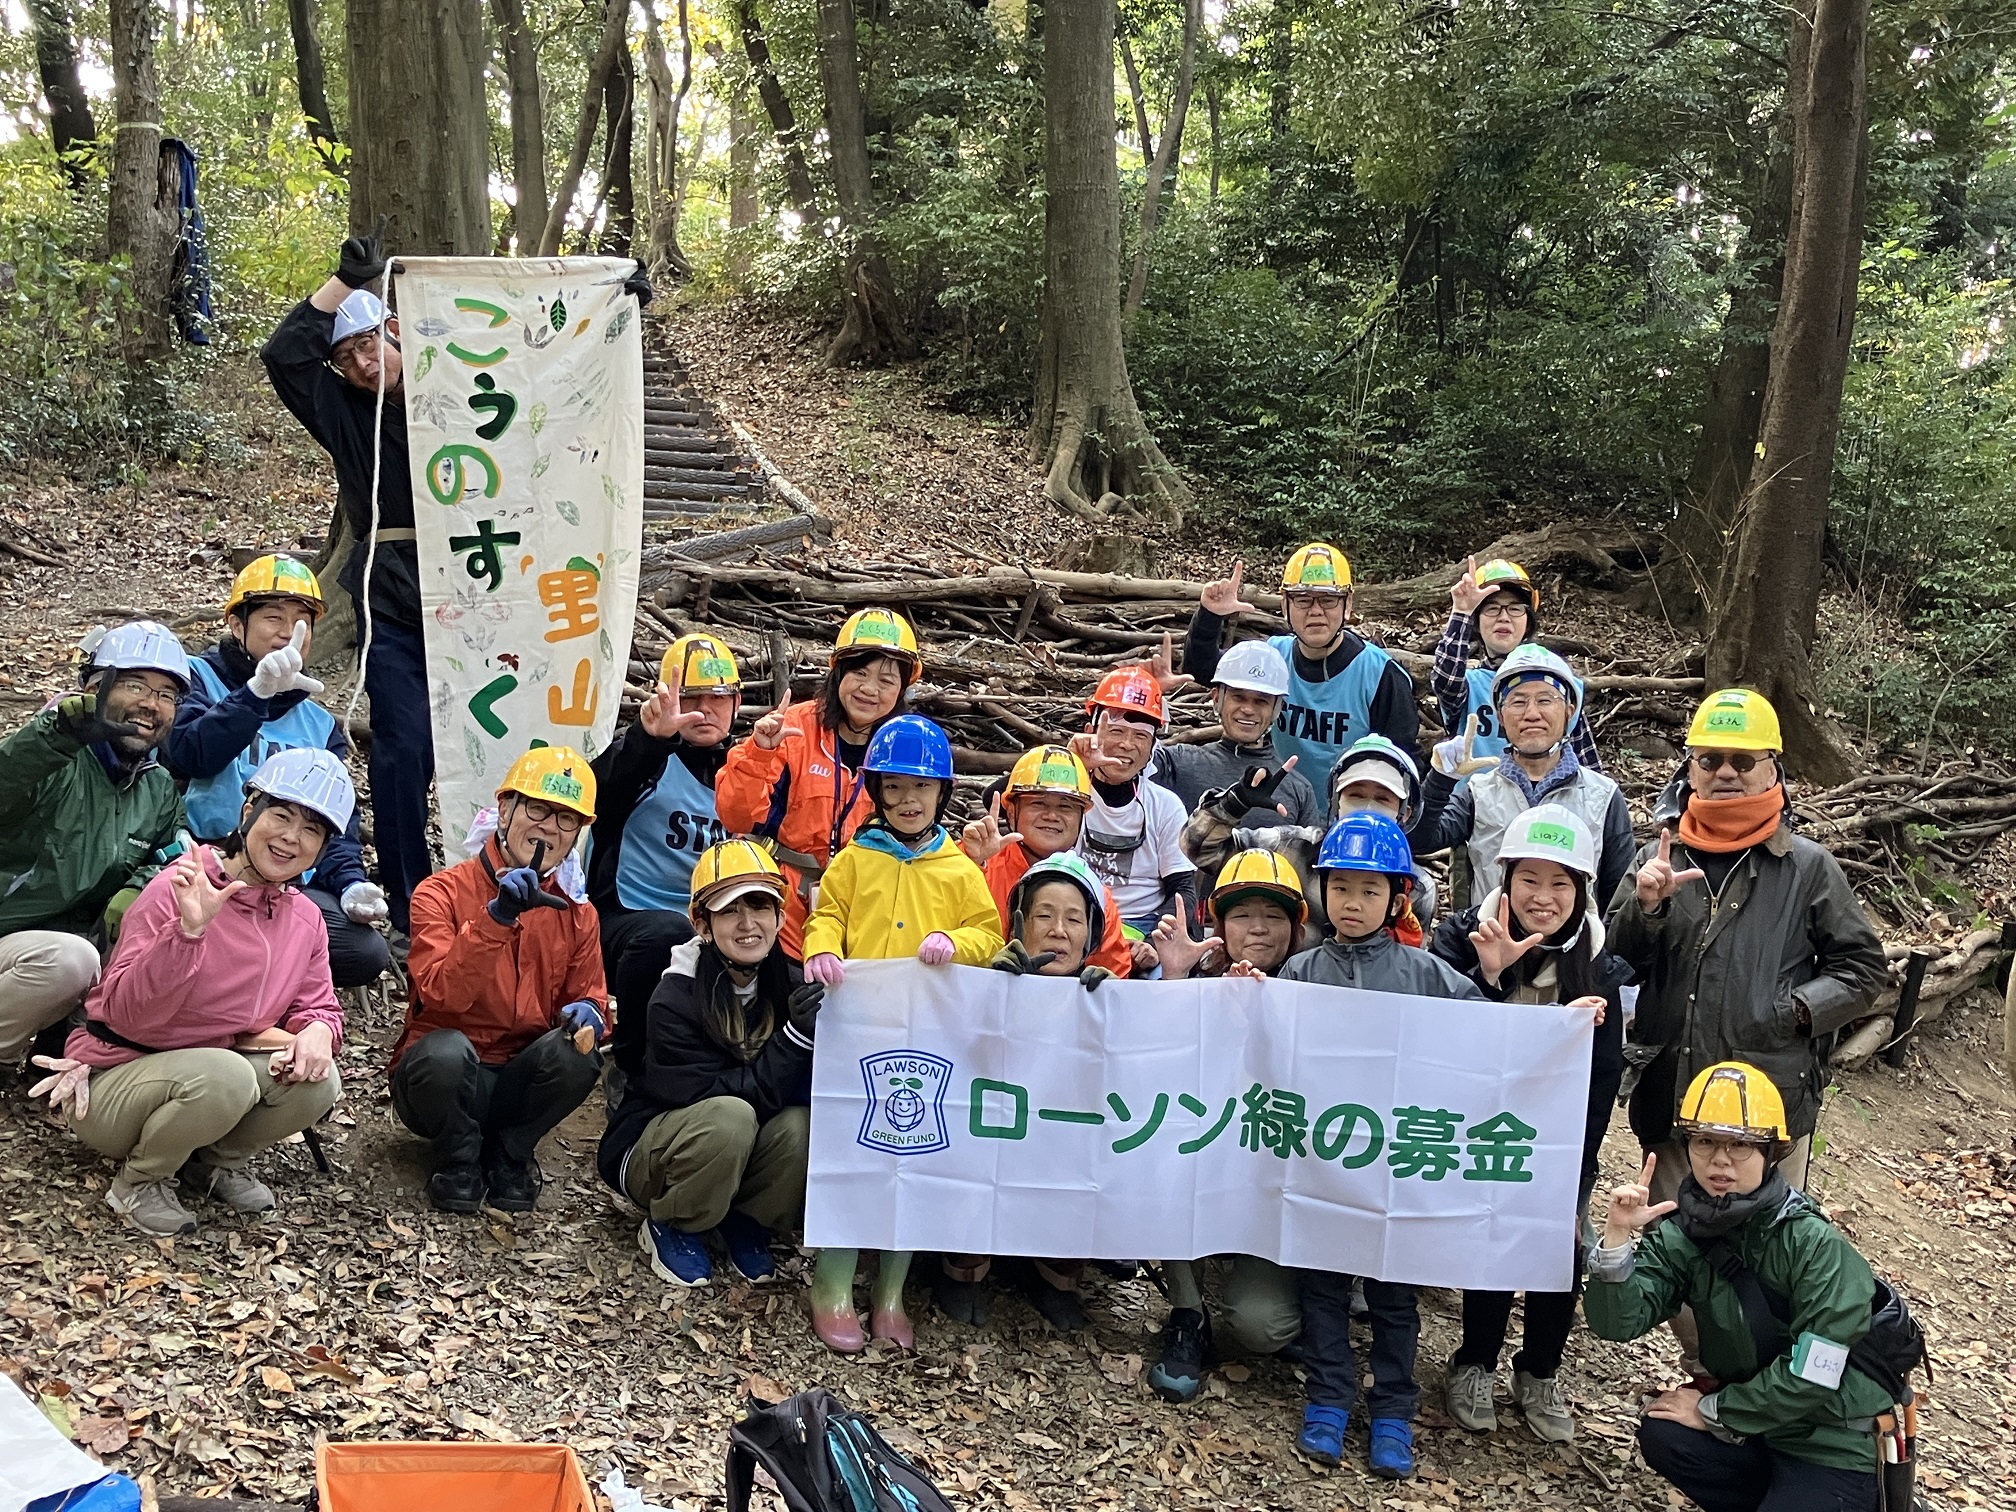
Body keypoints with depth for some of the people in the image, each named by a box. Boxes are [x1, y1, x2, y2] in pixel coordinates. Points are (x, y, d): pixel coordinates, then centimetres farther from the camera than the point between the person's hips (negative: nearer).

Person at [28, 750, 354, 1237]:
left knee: (317, 1081, -20)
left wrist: (317, 1030, -21)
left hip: (207, 1077, 6)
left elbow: (317, 1006, 4)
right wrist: (188, 930, -41)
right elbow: (125, 1014, -26)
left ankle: (219, 1161, 7)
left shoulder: (305, 919, 0)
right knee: (224, 1076, -35)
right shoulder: (177, 891, -20)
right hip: (111, 1086, -5)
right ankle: (139, 1180, -6)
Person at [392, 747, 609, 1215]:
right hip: (442, 1075, -3)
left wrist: (588, 1012, -18)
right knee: (446, 1050, -37)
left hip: (518, 1083, 3)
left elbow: (588, 996, 8)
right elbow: (441, 995, -22)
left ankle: (509, 1154, 0)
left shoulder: (576, 915, 6)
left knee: (579, 1050, -28)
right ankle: (460, 1159, -5)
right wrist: (496, 917, -35)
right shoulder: (442, 892, -7)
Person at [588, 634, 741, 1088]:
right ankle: (631, 1068, -13)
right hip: (625, 922, -4)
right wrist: (650, 736, -46)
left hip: (711, 933, 5)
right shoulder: (650, 758, -2)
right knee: (668, 933, -37)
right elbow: (601, 790, -27)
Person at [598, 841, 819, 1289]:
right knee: (729, 1116, -35)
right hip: (649, 1154, -3)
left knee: (798, 1124, -29)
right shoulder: (674, 1000, -22)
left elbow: (814, 1087, -10)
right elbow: (721, 1098, -28)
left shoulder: (792, 986, -10)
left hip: (742, 1157, 4)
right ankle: (669, 1227, -6)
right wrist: (795, 1036, -36)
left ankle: (745, 1219, 1)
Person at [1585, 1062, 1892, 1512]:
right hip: (1753, 1418, 5)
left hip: (1834, 1446, -5)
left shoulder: (1815, 1246, -22)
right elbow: (1617, 1323, -16)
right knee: (1662, 1435, -19)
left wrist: (1711, 1410, -13)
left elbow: (1809, 1380, -22)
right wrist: (1617, 1235, -30)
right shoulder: (1683, 1231, -7)